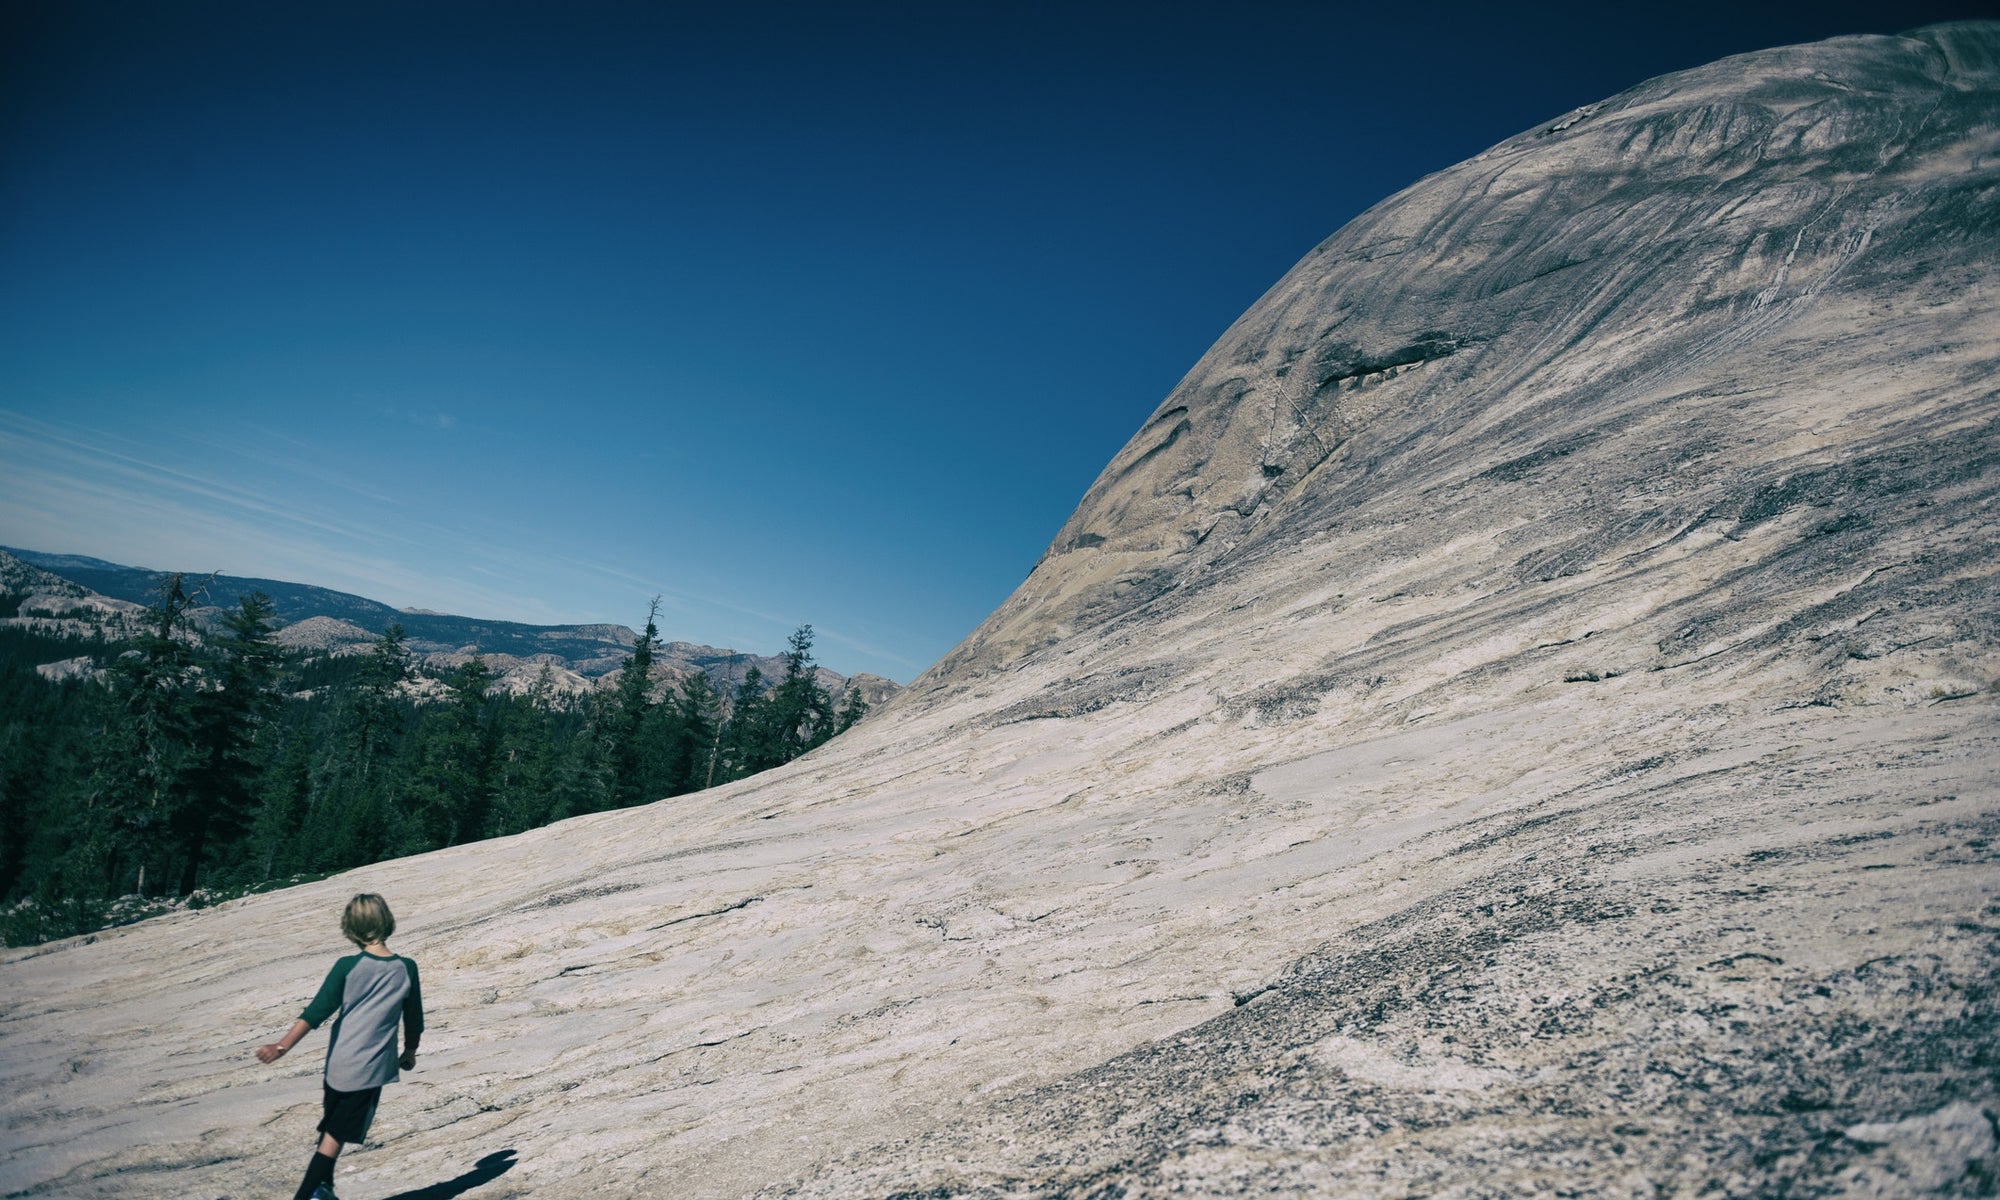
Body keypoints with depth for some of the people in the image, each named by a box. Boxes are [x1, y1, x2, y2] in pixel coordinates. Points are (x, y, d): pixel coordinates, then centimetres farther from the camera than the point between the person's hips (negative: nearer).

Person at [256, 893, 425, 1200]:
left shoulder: (347, 966, -8)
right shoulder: (406, 969, -4)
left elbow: (316, 1011, -11)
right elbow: (414, 1019, 6)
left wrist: (282, 1045, -8)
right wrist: (410, 1051, 22)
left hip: (338, 1064, 1)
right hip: (371, 1069, -1)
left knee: (330, 1130, 23)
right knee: (335, 1137, 4)